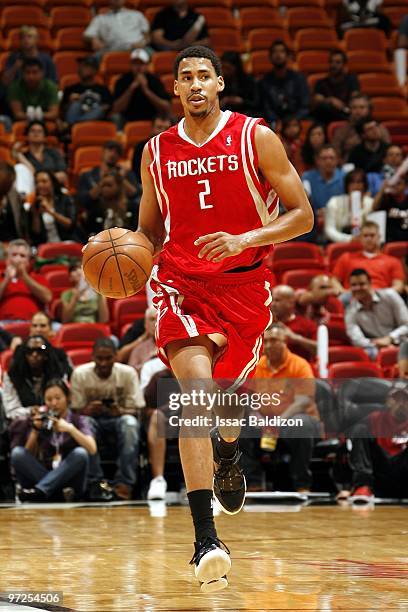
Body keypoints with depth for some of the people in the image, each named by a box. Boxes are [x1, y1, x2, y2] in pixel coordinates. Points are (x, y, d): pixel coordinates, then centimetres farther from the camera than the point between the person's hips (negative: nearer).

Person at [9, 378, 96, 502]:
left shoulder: (78, 420, 8)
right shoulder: (42, 421, 13)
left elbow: (92, 449, -9)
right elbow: (28, 455, 6)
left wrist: (70, 429, -18)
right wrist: (35, 430, -7)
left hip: (70, 478, -2)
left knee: (80, 453, -31)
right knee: (17, 453, -20)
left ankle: (40, 489, -39)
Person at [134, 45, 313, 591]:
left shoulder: (255, 138, -3)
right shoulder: (157, 152, 6)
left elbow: (302, 215, -4)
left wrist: (245, 239, -19)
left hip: (243, 285, 0)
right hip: (180, 283, 0)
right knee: (197, 386, -21)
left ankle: (227, 451, 57)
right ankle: (206, 540, -27)